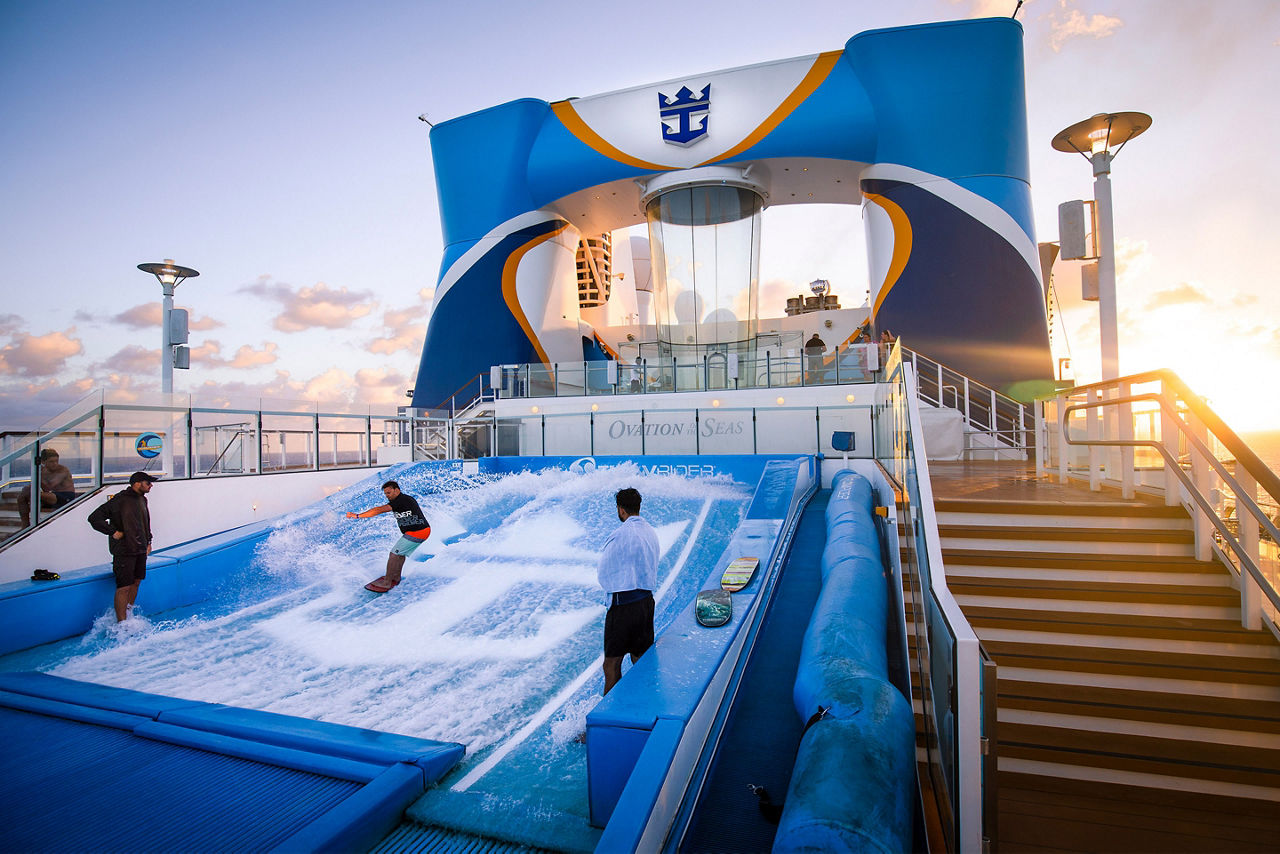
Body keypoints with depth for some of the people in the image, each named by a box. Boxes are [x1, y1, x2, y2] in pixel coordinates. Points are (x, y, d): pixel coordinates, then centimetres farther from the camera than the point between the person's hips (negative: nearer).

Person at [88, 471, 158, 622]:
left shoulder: (142, 499, 13)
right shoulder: (120, 500, -14)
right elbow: (94, 518, -15)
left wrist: (148, 541, 22)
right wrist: (113, 532, -17)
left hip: (140, 550, 8)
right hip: (124, 552, -8)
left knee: (136, 582, 14)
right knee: (124, 587, -7)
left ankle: (128, 613, 29)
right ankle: (121, 623, -1)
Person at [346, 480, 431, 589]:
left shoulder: (400, 501, -16)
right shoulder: (407, 498, 13)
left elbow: (379, 510, -22)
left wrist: (358, 516, -22)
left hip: (416, 533, -10)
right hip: (424, 530, 10)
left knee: (394, 554, -3)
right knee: (401, 553, 24)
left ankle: (387, 582, 4)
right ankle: (396, 577, 36)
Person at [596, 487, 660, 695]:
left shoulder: (621, 534, -13)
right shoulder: (651, 532, 9)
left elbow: (603, 571, -5)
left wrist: (610, 586, 14)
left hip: (623, 603, -7)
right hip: (647, 599, 8)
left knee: (612, 663, 1)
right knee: (641, 659, 15)